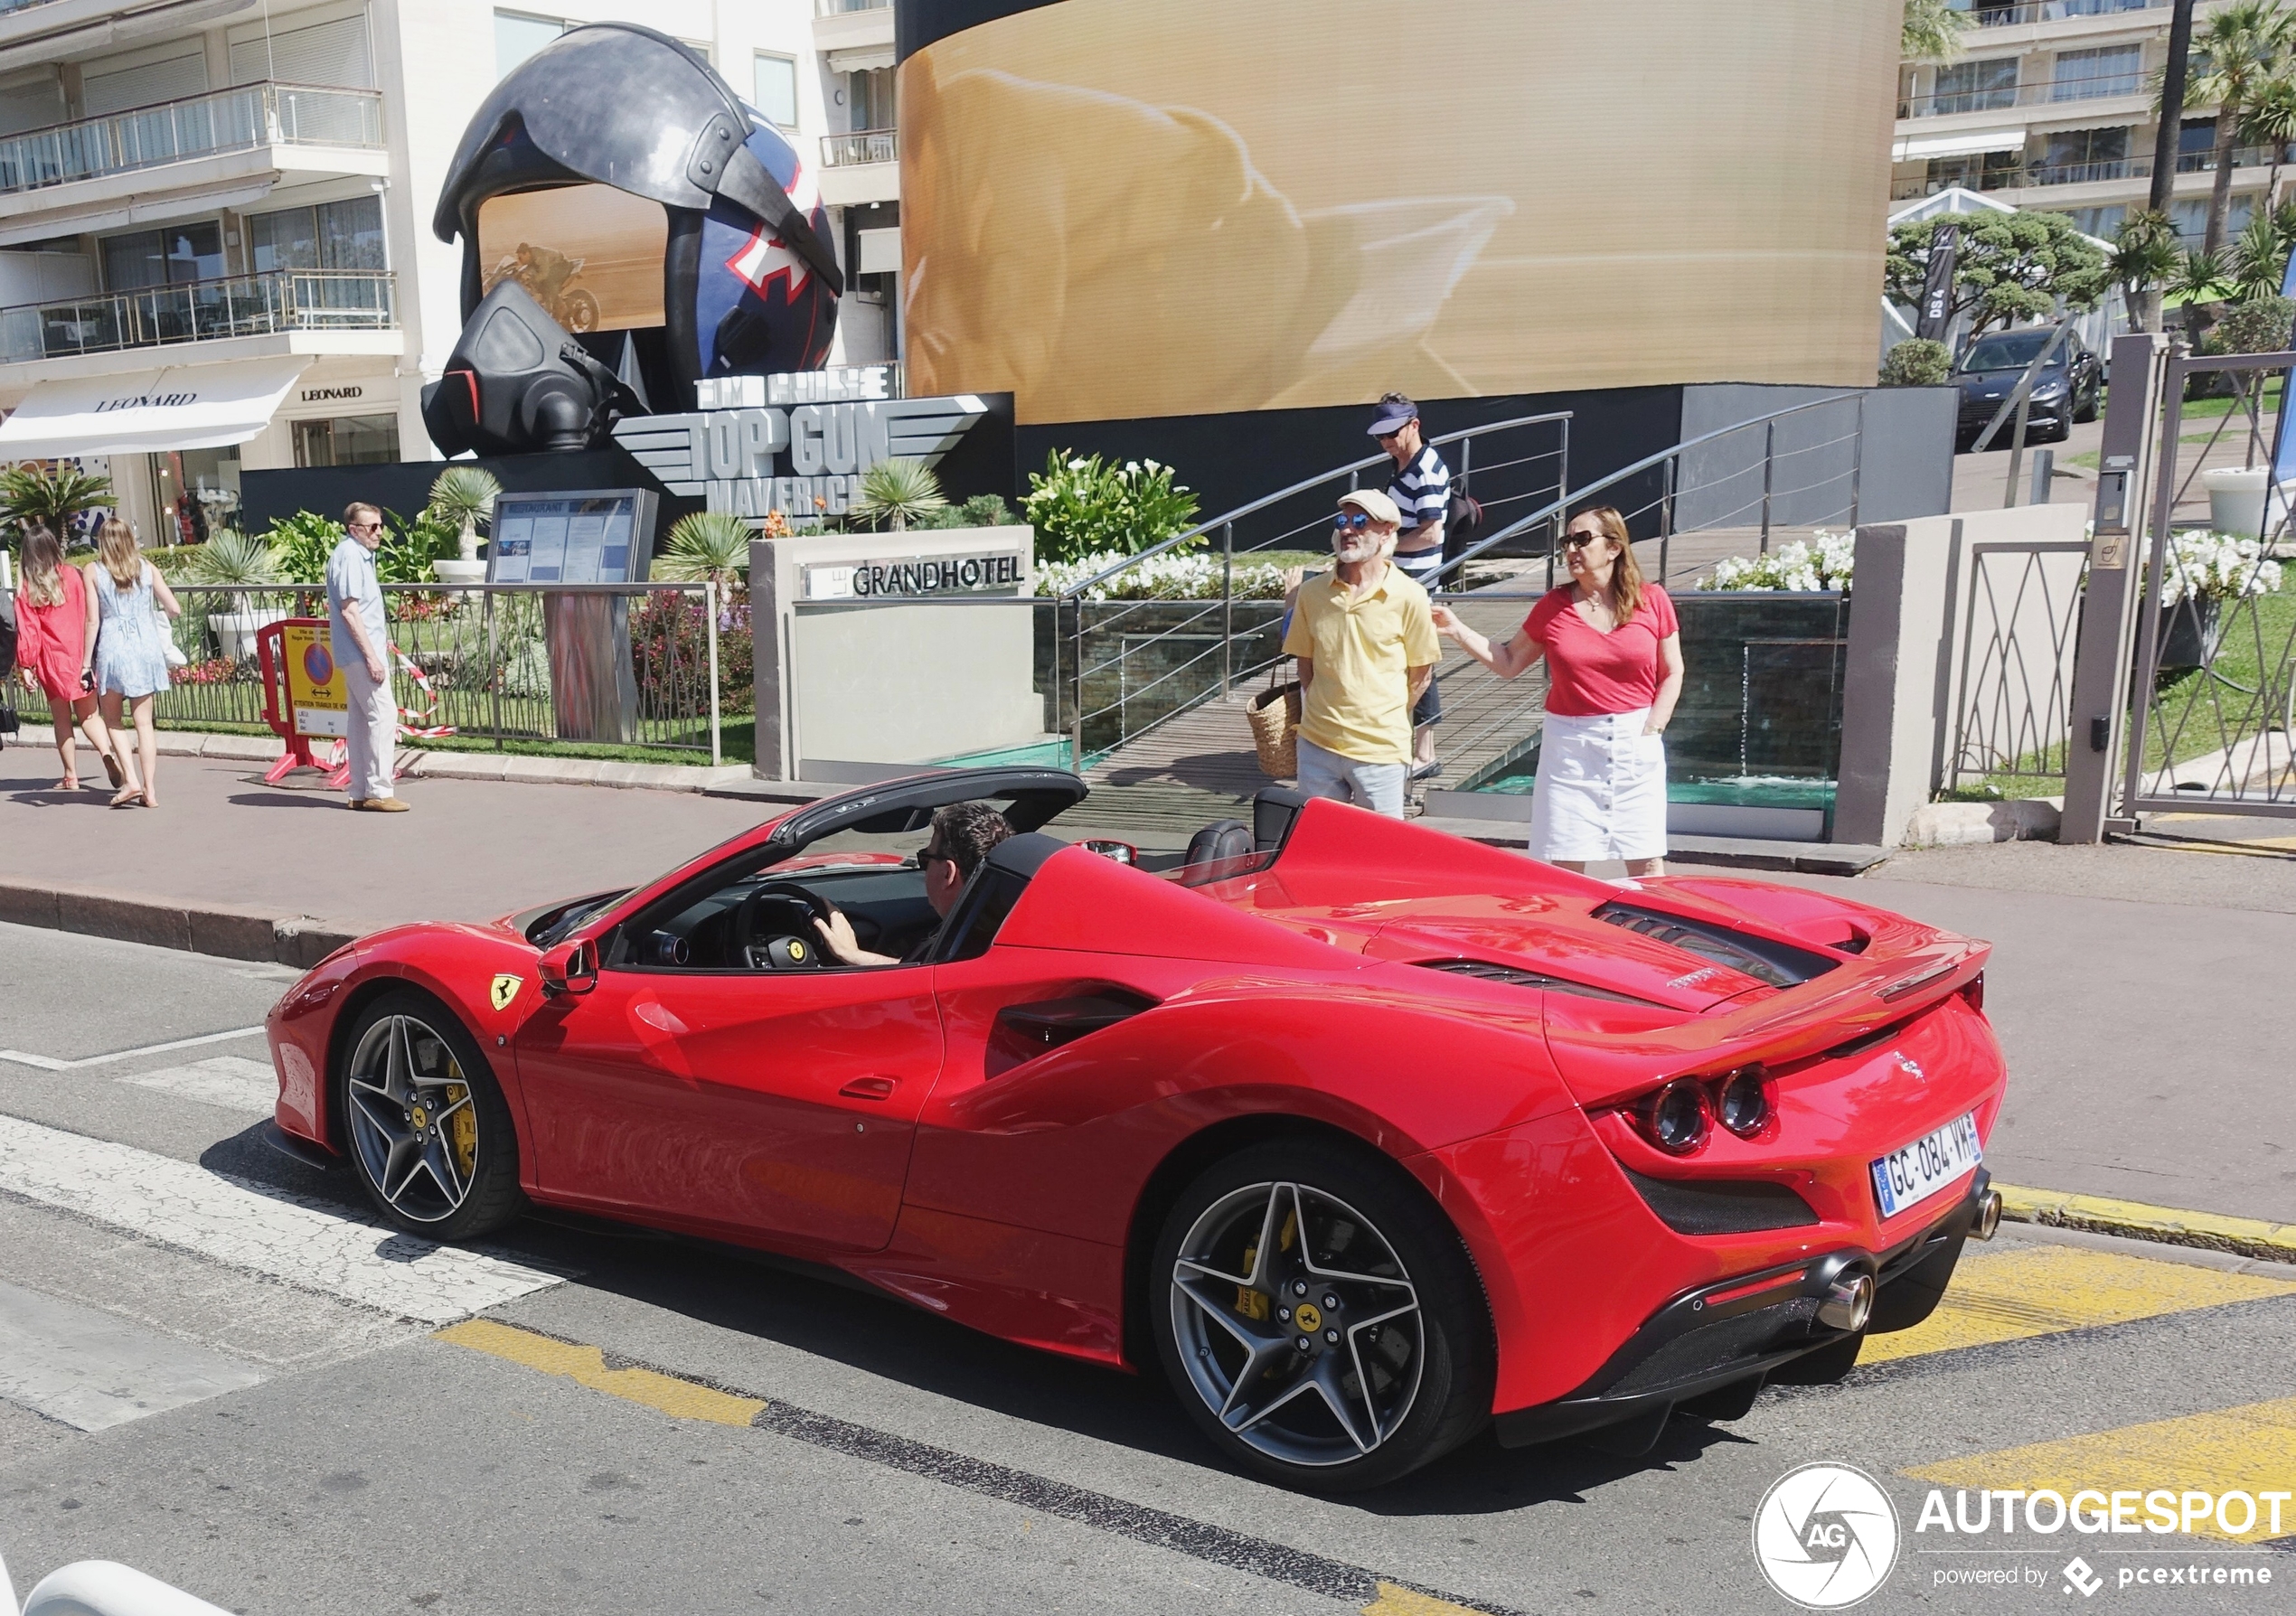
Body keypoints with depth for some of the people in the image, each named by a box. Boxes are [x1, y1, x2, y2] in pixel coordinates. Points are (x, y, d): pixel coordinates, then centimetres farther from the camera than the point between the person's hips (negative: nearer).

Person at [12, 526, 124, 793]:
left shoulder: (27, 592, -6)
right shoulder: (74, 576, -3)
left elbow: (27, 633, -7)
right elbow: (89, 616, 0)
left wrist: (26, 668, -1)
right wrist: (89, 659, 9)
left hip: (51, 661, -1)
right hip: (79, 656, 1)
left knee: (62, 719, 9)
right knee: (89, 714, 7)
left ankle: (71, 776, 11)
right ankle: (109, 755, -18)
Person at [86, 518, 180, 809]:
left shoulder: (93, 570, 0)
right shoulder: (146, 567, 5)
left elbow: (93, 620, -5)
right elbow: (175, 610, 4)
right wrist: (157, 608, 28)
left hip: (113, 646, -2)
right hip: (147, 646, 2)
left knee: (111, 720, 13)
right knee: (144, 722, 6)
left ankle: (131, 779, -2)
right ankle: (149, 791, 4)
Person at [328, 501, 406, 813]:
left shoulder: (359, 554, 17)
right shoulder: (350, 556, -14)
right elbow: (349, 611, -20)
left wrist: (380, 637, 20)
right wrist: (372, 656, -21)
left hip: (354, 654, 10)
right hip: (361, 652, -10)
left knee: (360, 719, 11)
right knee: (383, 715, -10)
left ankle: (360, 792, 16)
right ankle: (379, 791, -9)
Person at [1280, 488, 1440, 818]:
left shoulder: (1408, 597, -7)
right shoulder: (1312, 592, 2)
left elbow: (1420, 673, 2)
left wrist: (1386, 717, 4)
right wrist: (1325, 712, 6)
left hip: (1381, 750, -3)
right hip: (1317, 745, 3)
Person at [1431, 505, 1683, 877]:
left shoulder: (1651, 601, 0)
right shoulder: (1554, 605, 2)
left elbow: (1671, 674, 5)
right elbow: (1508, 662, 7)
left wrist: (1650, 731, -5)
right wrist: (1457, 630, -3)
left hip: (1635, 745, 0)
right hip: (1569, 745, 0)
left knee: (1647, 864, 3)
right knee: (1566, 865, 1)